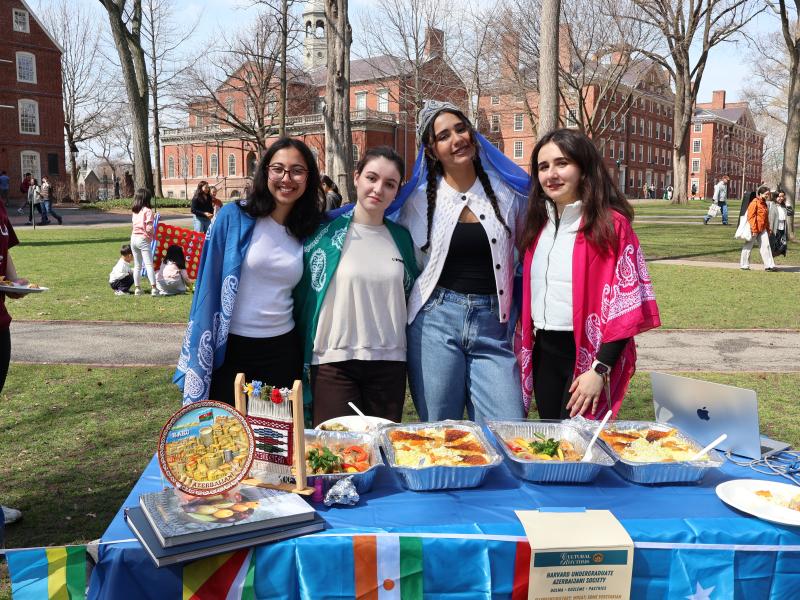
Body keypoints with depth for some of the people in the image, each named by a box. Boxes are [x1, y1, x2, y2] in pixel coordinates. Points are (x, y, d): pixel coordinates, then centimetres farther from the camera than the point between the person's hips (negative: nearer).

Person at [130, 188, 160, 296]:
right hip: (143, 239, -6)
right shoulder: (147, 211, -9)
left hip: (133, 238, 6)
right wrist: (152, 235, 3)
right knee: (149, 264, -9)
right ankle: (153, 288, -15)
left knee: (137, 265, 13)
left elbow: (133, 223, 5)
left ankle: (137, 288, 16)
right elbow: (149, 228, -16)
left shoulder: (134, 211, 10)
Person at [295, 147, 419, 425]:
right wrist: (302, 359, 0)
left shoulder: (401, 237, 7)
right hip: (333, 361, -3)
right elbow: (302, 295, 1)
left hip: (389, 361, 3)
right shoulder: (326, 232, -3)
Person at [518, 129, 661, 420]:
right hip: (544, 353, 6)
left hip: (590, 355, -6)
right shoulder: (539, 223, 7)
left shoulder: (611, 224, -11)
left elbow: (625, 306, -14)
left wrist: (599, 370, -17)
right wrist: (526, 348, 12)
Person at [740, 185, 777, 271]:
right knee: (748, 246, 3)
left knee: (766, 246, 1)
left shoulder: (764, 204, 15)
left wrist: (768, 229, 20)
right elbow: (751, 217, -16)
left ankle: (769, 265, 0)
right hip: (754, 229, -8)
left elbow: (766, 218, 22)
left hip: (763, 229, 8)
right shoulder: (754, 203, -11)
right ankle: (744, 265, 11)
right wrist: (754, 229, -20)